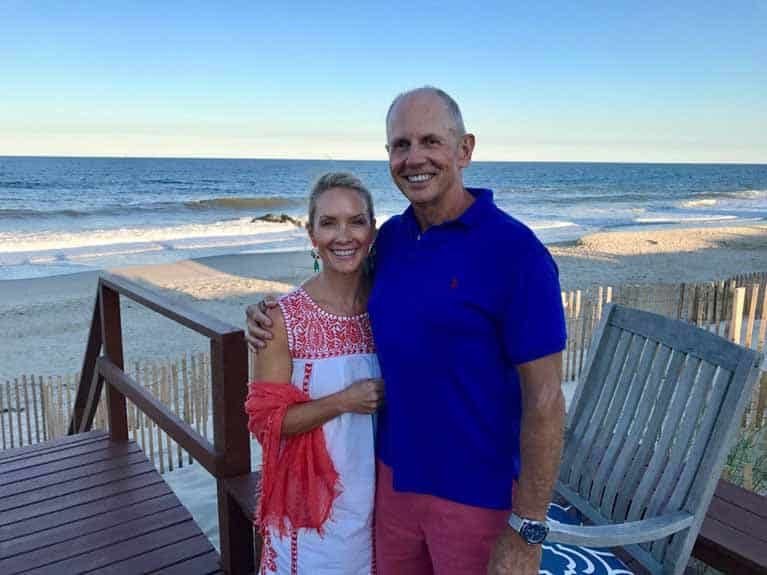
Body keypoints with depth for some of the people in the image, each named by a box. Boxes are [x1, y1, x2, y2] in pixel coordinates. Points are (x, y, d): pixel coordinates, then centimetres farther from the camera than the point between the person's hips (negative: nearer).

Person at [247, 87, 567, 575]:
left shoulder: (515, 250, -19)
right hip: (394, 475, 6)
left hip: (478, 494, -5)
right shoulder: (391, 236, 0)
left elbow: (545, 401, -17)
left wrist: (527, 533, -16)